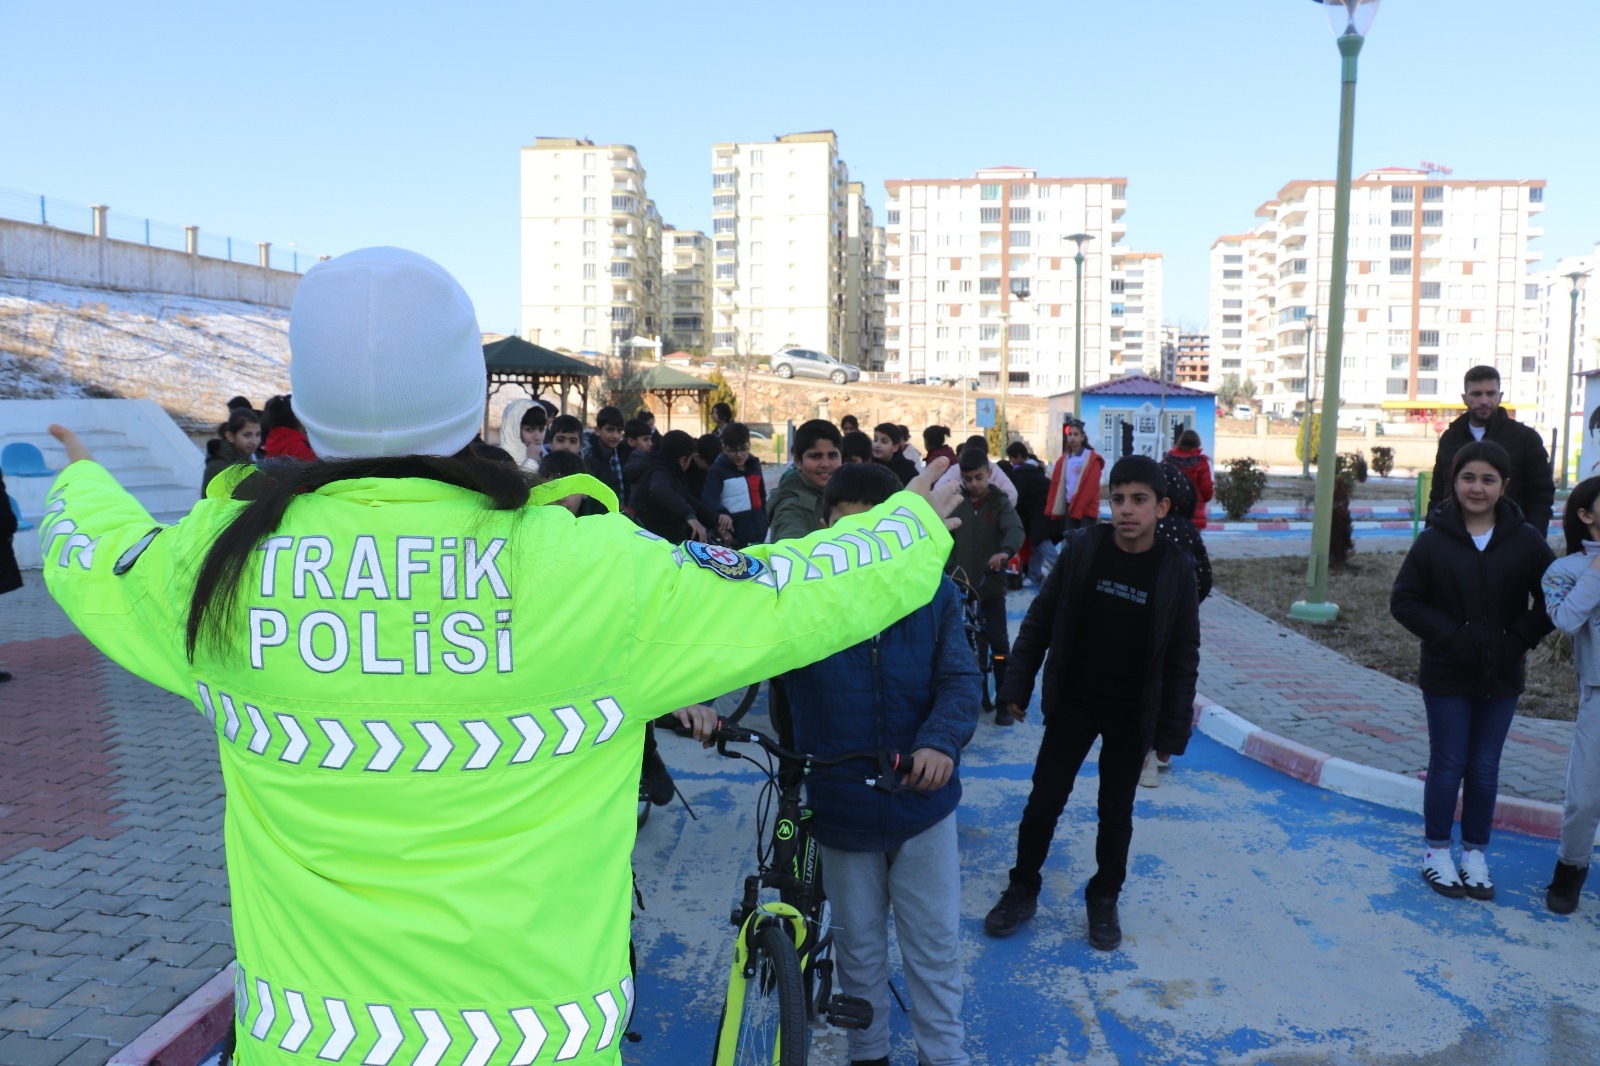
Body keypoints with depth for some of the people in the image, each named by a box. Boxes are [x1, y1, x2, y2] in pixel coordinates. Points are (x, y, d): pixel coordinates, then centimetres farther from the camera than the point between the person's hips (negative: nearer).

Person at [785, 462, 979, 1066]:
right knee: (858, 946, 19)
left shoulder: (932, 593, -7)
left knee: (935, 947, 14)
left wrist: (941, 741, -30)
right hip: (840, 806, 0)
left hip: (923, 799, 0)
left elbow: (958, 680, -10)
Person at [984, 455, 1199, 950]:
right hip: (1073, 703, 0)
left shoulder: (1176, 569, -10)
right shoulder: (1081, 547, -9)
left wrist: (1173, 730, -5)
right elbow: (1039, 621, -3)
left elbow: (1184, 655, -4)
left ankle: (1104, 899, 33)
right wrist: (1017, 686, -4)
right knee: (1043, 803, 6)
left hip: (1132, 716, 0)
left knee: (1116, 813, 13)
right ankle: (1022, 890, 25)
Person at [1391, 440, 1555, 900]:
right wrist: (1450, 636, -15)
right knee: (1448, 764, 6)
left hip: (1501, 677, 2)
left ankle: (1475, 854, 25)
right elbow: (1403, 601, -6)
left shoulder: (1526, 542, -2)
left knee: (1485, 768, 10)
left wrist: (1520, 638, -9)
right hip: (1446, 676, -2)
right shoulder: (1435, 540, -6)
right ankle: (1436, 851, 21)